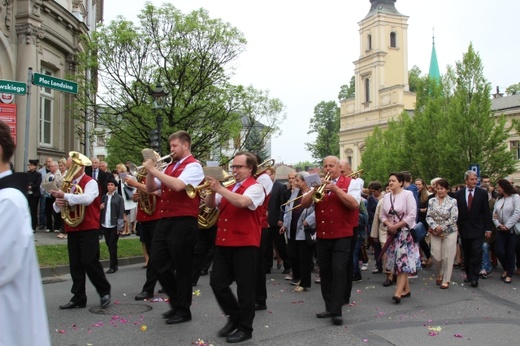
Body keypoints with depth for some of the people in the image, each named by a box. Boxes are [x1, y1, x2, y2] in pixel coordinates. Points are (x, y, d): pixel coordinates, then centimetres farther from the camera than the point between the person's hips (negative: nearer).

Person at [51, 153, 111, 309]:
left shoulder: (90, 182, -8)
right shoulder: (67, 184, 14)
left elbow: (87, 199, -28)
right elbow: (57, 208, 17)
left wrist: (65, 196, -26)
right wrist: (58, 204, -7)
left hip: (88, 228, -7)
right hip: (72, 228, 7)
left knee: (89, 261, -8)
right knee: (75, 264, 9)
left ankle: (104, 291, 9)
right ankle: (78, 298, 17)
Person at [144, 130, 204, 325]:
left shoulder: (193, 166, -7)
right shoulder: (169, 167, 17)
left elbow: (178, 185, -25)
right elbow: (151, 189, 16)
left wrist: (154, 170, -18)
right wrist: (150, 172, -1)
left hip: (183, 222, -8)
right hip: (165, 221, 8)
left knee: (182, 268, 1)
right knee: (157, 262, 11)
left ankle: (183, 310, 15)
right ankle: (176, 301, 27)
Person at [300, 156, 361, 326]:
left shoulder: (350, 183, -1)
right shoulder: (319, 184, 11)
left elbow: (354, 204, -16)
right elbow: (304, 204, 1)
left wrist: (335, 189, -20)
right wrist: (316, 190, -15)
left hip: (342, 235, -5)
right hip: (322, 236, 5)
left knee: (338, 271, -9)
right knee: (325, 272, 9)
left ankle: (337, 311, -4)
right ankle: (329, 308, 20)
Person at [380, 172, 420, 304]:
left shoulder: (408, 194, -9)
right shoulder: (386, 197, 7)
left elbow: (412, 216, -14)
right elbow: (383, 215, 10)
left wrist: (396, 226, -15)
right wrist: (389, 225, -10)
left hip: (405, 232, -6)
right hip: (392, 233, 6)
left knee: (403, 261, -11)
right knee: (397, 261, 9)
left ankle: (398, 292, -16)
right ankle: (406, 289, 21)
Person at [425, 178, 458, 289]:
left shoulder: (453, 201, -4)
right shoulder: (432, 201, 5)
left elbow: (454, 218, -10)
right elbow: (428, 216, 1)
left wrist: (442, 227, -13)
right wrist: (435, 227, -15)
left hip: (449, 232, -2)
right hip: (435, 232, 3)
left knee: (447, 256, -1)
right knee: (436, 255, 1)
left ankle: (446, 280, 11)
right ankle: (438, 275, 27)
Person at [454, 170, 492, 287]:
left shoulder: (482, 193, 0)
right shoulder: (458, 194, 3)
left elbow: (487, 212, 1)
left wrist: (488, 228, -2)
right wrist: (456, 227, 0)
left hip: (477, 229, -2)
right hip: (464, 229, 2)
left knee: (476, 253, -8)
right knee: (466, 254, 10)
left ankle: (474, 278, -3)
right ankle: (468, 274, 21)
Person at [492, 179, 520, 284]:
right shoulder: (499, 200, 11)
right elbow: (494, 214, 8)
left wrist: (507, 226, -15)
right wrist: (498, 225, -9)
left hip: (511, 229, -4)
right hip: (500, 230, 5)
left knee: (510, 253, 1)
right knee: (499, 251, -2)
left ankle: (509, 275, 15)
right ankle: (506, 269, 23)